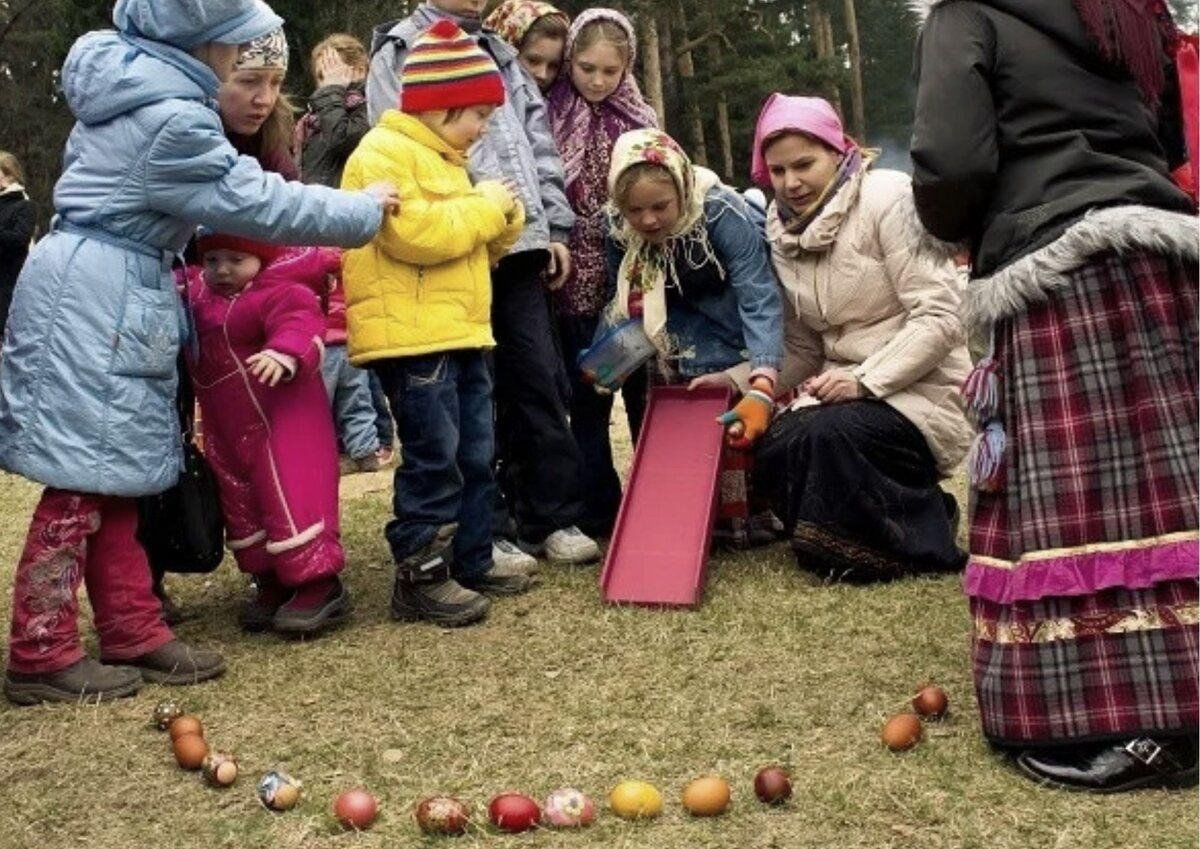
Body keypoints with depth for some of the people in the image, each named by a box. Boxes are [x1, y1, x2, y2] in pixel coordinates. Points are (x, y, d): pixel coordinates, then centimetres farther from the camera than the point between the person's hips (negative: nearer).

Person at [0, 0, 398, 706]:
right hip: (98, 304, -10)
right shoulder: (170, 119, -18)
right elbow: (257, 202, -15)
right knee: (83, 480, -5)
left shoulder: (127, 84, 11)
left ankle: (136, 633, 18)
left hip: (98, 297, 10)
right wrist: (365, 210, -4)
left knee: (111, 476, 11)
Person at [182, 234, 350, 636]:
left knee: (290, 498, -12)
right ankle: (271, 582, 25)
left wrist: (284, 353, -53)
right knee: (241, 508, 13)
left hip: (281, 419, -9)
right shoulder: (196, 292, 10)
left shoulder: (279, 293, -16)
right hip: (228, 431, 9)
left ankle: (320, 585, -4)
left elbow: (300, 321, -33)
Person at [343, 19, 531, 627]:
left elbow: (472, 246, 26)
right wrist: (482, 208, -11)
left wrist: (502, 221, 4)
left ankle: (471, 561, 21)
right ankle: (419, 578, -2)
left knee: (475, 456, 12)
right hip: (411, 337, -10)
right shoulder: (382, 154, -10)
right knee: (432, 459, -9)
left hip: (460, 334, 10)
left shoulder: (444, 159, 22)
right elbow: (412, 233, -23)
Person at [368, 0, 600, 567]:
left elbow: (539, 143, 20)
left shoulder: (501, 53, 23)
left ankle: (551, 518, 14)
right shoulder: (400, 50, 3)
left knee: (539, 380, 5)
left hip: (520, 244, 6)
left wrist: (553, 225, 11)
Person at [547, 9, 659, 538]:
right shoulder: (549, 117, -1)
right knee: (587, 400, 5)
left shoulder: (640, 120, 7)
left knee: (644, 393, 7)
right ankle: (596, 513, 13)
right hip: (578, 281, -2)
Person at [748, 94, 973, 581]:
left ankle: (918, 541, -6)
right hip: (845, 389, 6)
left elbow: (939, 317, -16)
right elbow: (802, 348, 10)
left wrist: (866, 380, -24)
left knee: (829, 435, -32)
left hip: (921, 387, -6)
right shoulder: (783, 232, 8)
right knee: (773, 453, -20)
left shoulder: (888, 197, -11)